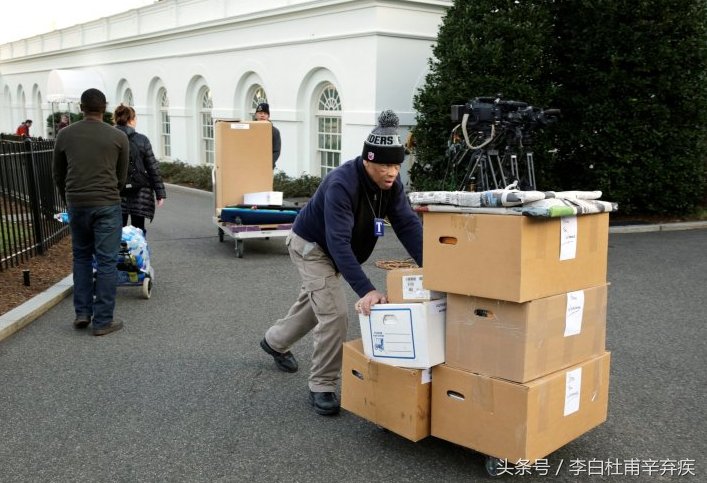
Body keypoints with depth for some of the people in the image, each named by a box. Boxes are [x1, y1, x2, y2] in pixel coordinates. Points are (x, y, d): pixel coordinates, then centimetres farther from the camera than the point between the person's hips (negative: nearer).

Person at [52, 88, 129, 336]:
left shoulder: (64, 134, 6)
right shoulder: (118, 137, 0)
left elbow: (58, 173, 14)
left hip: (76, 204, 3)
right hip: (107, 204, -3)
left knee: (81, 257, 20)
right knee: (106, 261, 2)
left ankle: (82, 313, 18)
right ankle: (102, 321, 5)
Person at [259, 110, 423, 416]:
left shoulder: (390, 183, -18)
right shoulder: (342, 184, -39)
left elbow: (408, 224, -19)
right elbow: (339, 242, -46)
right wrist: (366, 290, -54)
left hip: (336, 251, 8)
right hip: (311, 245, -8)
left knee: (314, 302, 25)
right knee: (335, 313, -17)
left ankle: (275, 342, 52)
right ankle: (322, 387, 0)